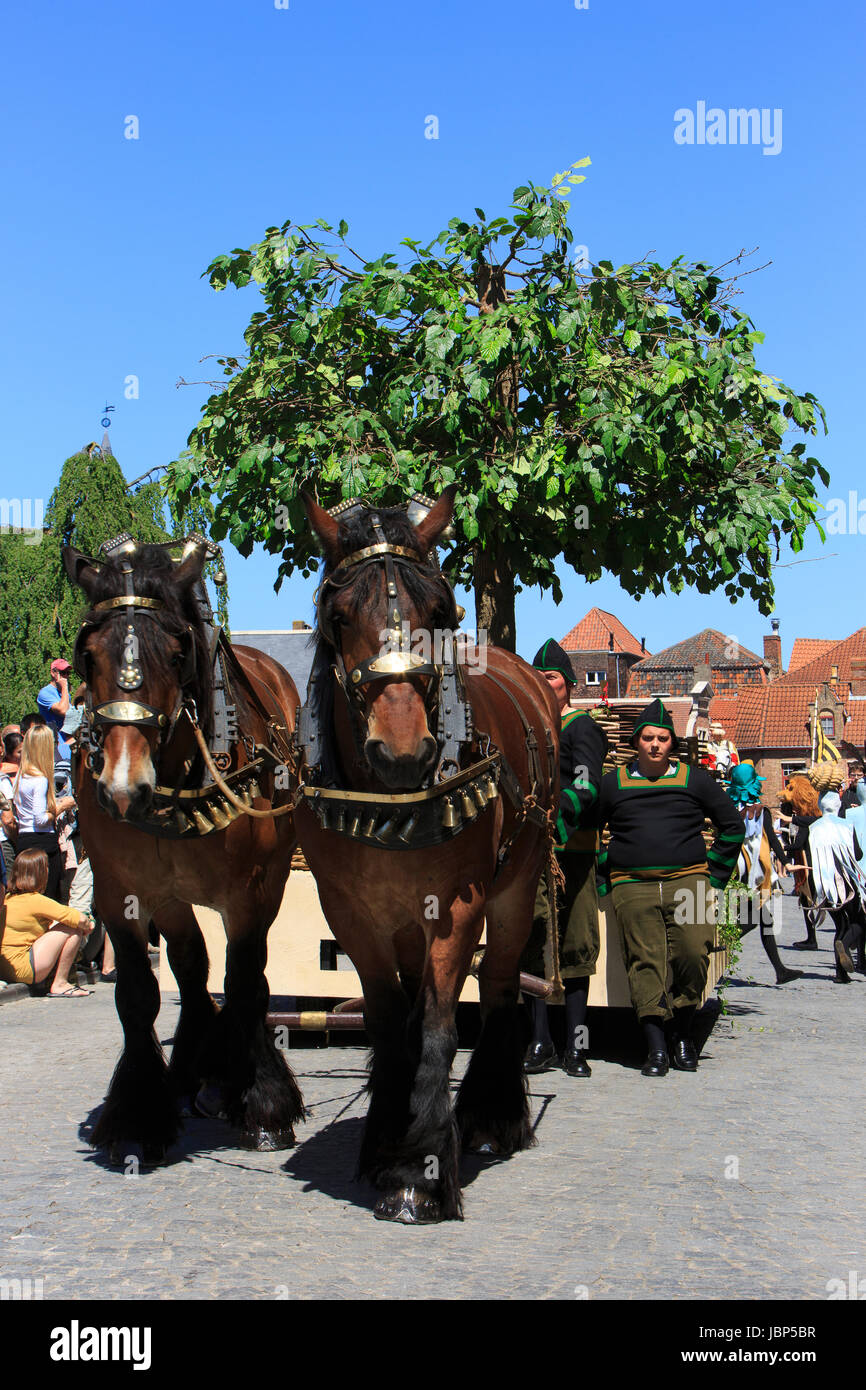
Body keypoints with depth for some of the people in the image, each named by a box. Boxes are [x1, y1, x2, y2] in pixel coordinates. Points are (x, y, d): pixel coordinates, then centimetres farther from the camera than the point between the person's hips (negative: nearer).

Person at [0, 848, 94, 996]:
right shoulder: (36, 900, -16)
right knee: (74, 929, -8)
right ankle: (59, 985, -2)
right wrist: (87, 926, 7)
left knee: (56, 924, 19)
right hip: (22, 970, -9)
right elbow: (80, 919, -16)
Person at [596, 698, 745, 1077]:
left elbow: (732, 826, 20)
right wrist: (604, 881, 14)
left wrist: (713, 875, 12)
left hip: (687, 880, 0)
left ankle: (683, 1036, 2)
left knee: (693, 955, -16)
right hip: (633, 885, 0)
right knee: (644, 960, -11)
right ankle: (656, 1048, -13)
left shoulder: (694, 779, 12)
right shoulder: (612, 783, 13)